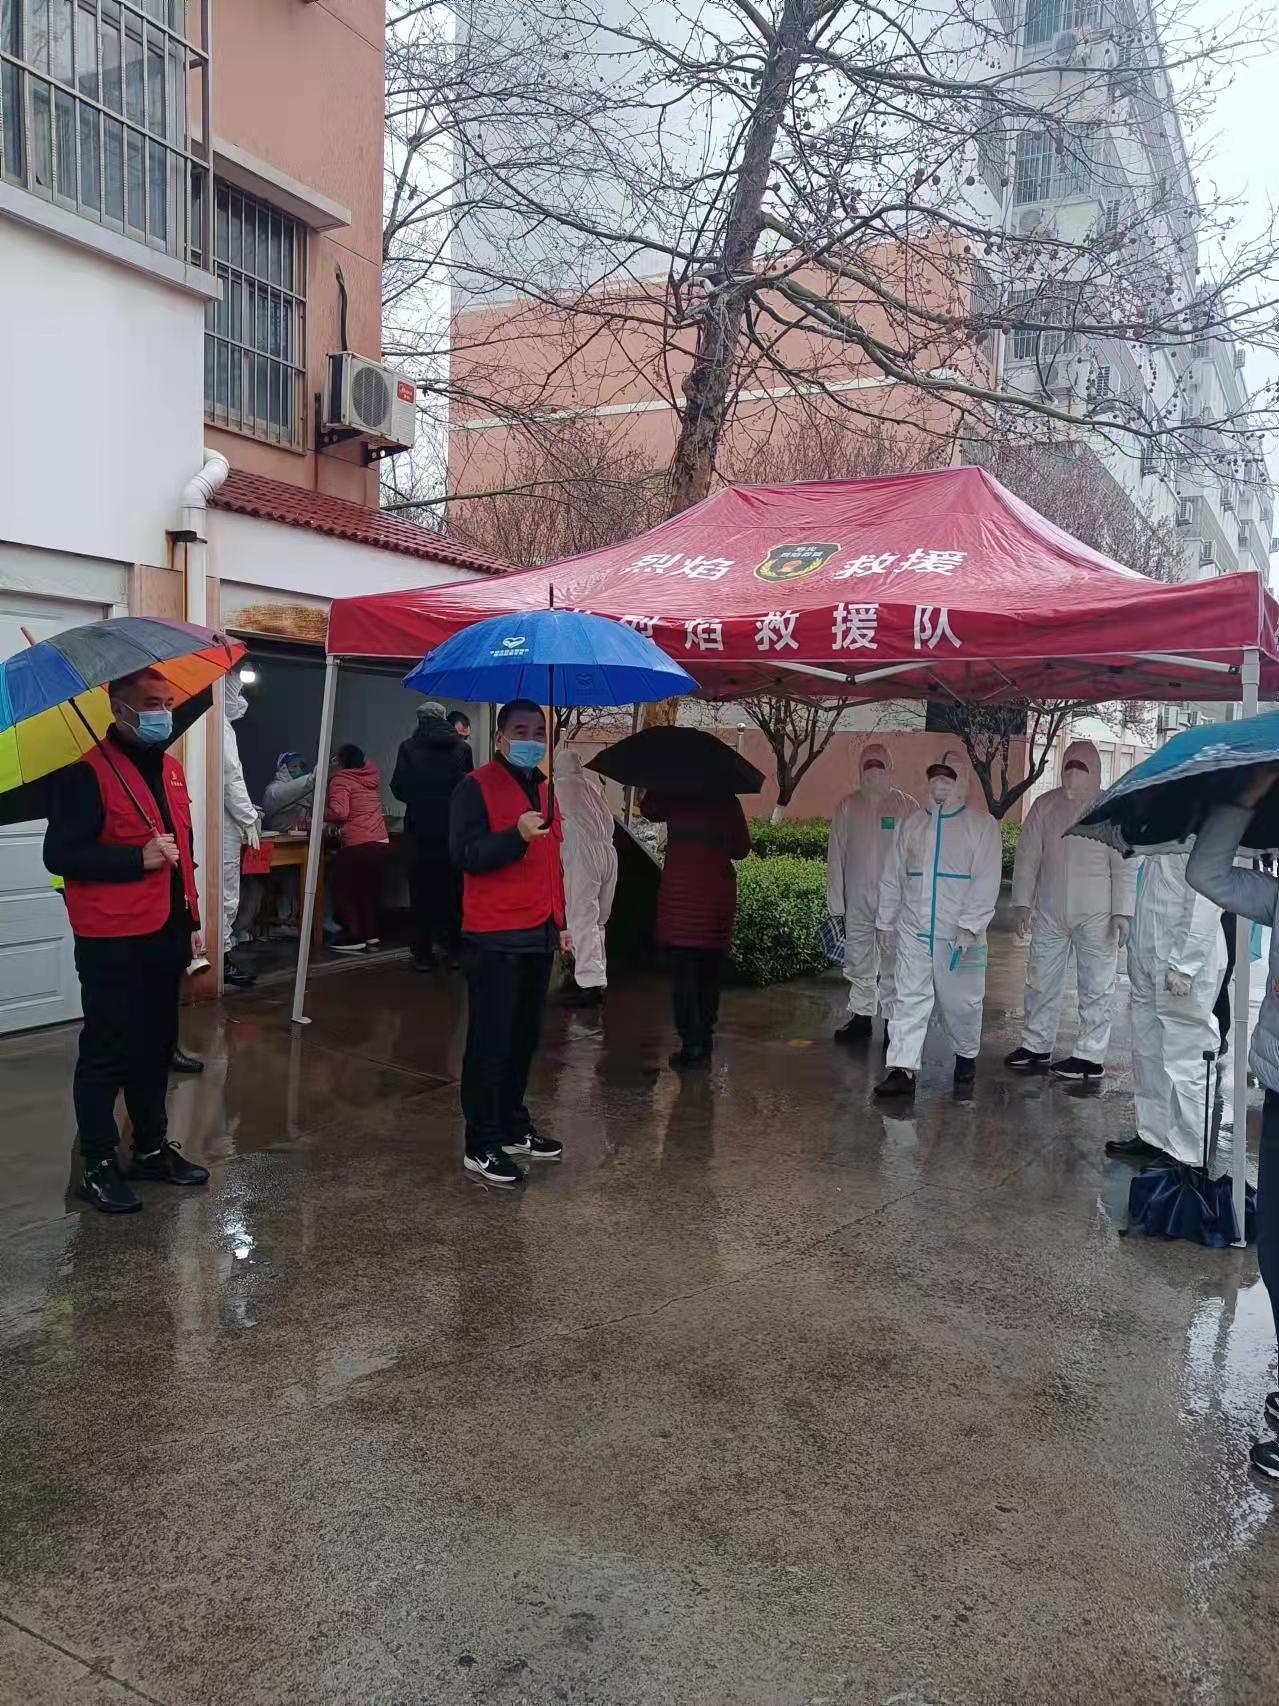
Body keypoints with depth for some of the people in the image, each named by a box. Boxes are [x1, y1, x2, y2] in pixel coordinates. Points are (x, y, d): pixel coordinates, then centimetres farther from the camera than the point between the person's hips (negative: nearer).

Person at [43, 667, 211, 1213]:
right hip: (113, 944, -8)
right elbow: (60, 855, -17)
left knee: (156, 1048, 16)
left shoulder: (170, 769, 14)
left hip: (164, 937, 8)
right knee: (107, 1055, 2)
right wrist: (138, 858, -22)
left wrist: (192, 921, 18)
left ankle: (152, 1148, 30)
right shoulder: (87, 771, -12)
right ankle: (98, 1167, 14)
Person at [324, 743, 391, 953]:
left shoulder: (340, 780, -4)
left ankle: (355, 938, 2)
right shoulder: (372, 776, 13)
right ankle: (371, 935, 20)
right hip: (382, 842, 7)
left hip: (357, 845, -7)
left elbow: (340, 811, -17)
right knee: (371, 890, 16)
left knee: (345, 890, 5)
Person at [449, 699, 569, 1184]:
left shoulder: (544, 789, 17)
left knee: (525, 1037, 14)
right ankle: (481, 1146, 5)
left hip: (539, 934, 8)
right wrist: (516, 835, -31)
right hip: (494, 937, -8)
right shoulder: (476, 787, -8)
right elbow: (464, 855, -18)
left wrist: (560, 920, 23)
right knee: (490, 1042, -3)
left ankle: (513, 1126, 27)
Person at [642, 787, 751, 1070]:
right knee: (710, 975, 12)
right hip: (718, 899, 2)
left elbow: (648, 809, 16)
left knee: (684, 975, -2)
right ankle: (704, 1043, 15)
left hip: (680, 896, -2)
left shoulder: (673, 797, -3)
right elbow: (741, 849, 7)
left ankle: (692, 1046, -7)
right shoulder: (728, 803, 2)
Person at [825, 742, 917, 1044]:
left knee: (893, 963, 2)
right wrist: (835, 900, 3)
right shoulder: (847, 806, 6)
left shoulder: (907, 806, -2)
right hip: (856, 901, 3)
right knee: (858, 961, 11)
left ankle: (894, 1019, 13)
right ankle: (860, 1015, 24)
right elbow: (836, 855, 7)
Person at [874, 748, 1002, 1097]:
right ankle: (903, 1069, 0)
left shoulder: (982, 824, -2)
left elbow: (986, 881, -9)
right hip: (913, 931, 3)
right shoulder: (911, 824, 11)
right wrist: (886, 921, 13)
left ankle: (966, 1055, 32)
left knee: (961, 1001, 8)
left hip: (959, 934, -3)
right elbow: (893, 876, 14)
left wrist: (969, 925, -16)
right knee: (909, 1000, -1)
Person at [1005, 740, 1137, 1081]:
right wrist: (1022, 903, 0)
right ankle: (1035, 1046, 24)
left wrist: (1122, 913, -10)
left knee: (1096, 989, 3)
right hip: (1049, 913, 3)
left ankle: (1089, 1057, 11)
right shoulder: (1045, 805, 2)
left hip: (1096, 915, -3)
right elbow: (1027, 857, 5)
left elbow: (1125, 865, -5)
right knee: (1041, 982, 11)